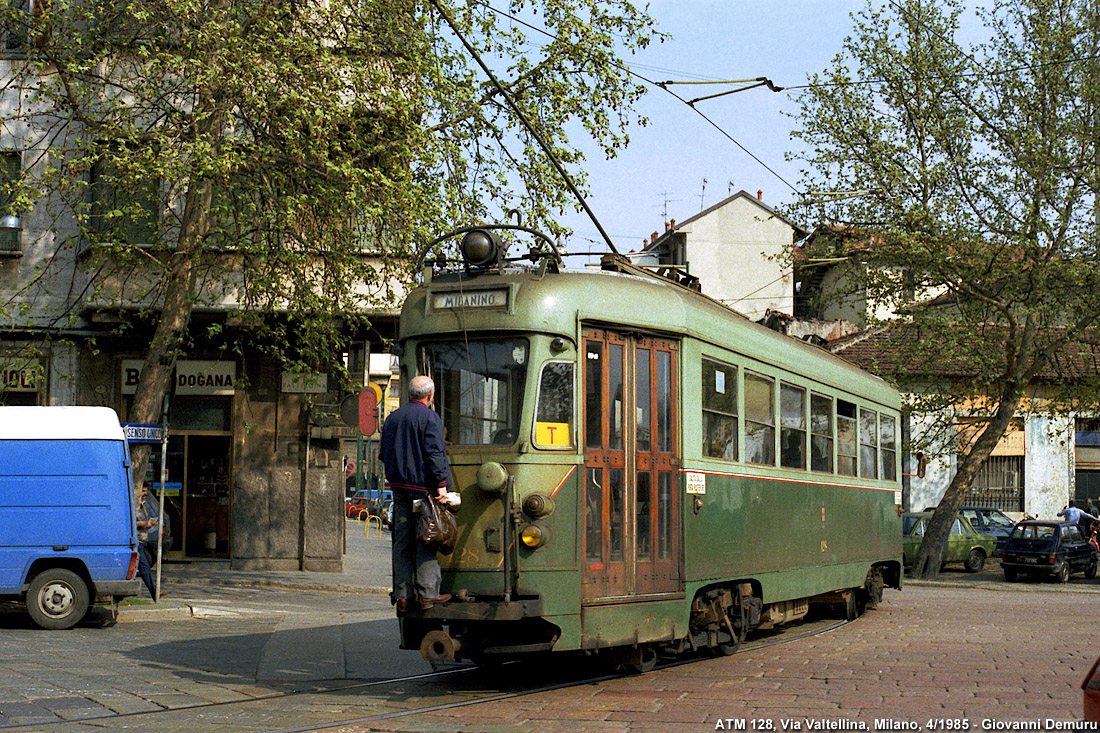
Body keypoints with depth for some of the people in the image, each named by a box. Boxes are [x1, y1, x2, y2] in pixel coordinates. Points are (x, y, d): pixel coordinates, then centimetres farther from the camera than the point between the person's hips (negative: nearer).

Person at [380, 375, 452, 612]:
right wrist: (441, 484, -14)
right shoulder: (428, 417, -8)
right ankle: (428, 593, -3)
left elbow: (384, 454, 19)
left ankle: (402, 595, 10)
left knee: (402, 542, 9)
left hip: (399, 486, 6)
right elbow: (434, 453, -15)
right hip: (423, 488, -6)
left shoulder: (392, 417, 15)